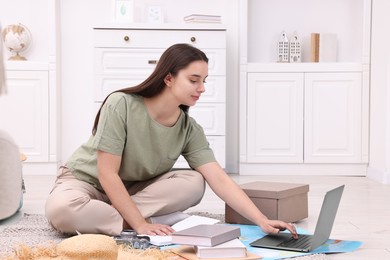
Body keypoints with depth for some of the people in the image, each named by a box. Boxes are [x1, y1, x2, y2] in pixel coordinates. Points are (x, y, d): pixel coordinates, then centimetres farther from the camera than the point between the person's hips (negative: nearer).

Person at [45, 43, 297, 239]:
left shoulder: (190, 129, -13)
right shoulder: (121, 105, -27)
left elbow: (220, 181, -20)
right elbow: (107, 174, -26)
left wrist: (263, 221, -32)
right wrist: (140, 224, -29)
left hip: (133, 190, 4)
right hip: (86, 180, -4)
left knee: (194, 183, -21)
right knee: (61, 210, -39)